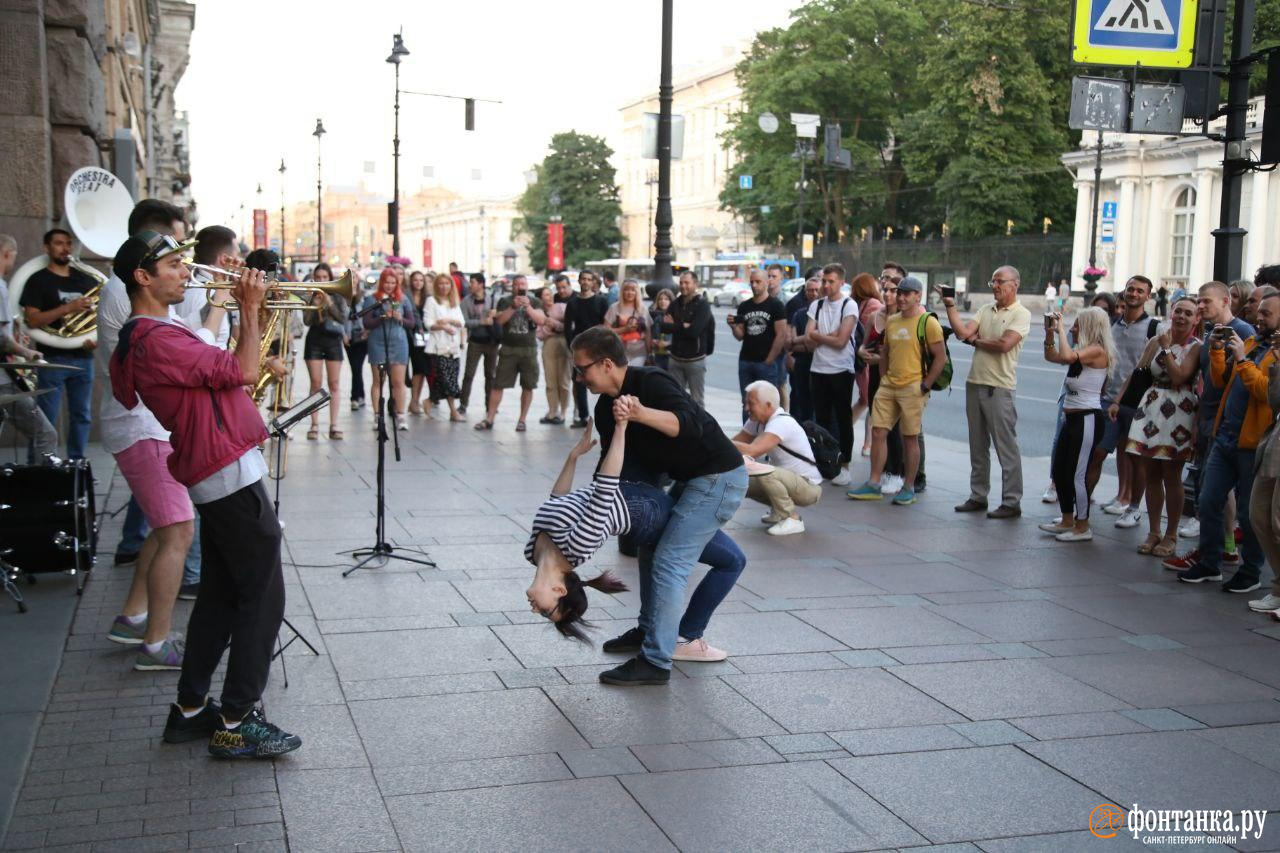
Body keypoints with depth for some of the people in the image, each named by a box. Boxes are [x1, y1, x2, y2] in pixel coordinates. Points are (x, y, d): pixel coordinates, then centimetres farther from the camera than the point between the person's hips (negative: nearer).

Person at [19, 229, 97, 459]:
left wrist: (96, 337, 0)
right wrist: (68, 308, -19)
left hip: (83, 358, 5)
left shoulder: (85, 279, 14)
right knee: (46, 418, -5)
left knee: (82, 415, 8)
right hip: (53, 358, -5)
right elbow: (32, 320, -10)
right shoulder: (38, 281, 0)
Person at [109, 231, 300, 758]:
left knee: (221, 596, 17)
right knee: (263, 598, -3)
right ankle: (236, 724, 3)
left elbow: (226, 371, 19)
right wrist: (250, 309, -8)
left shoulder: (152, 335, 15)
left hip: (215, 479, 10)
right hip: (233, 476, -10)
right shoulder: (156, 339, -18)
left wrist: (247, 316, 11)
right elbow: (244, 372, -19)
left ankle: (190, 710, 24)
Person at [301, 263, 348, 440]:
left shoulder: (338, 295, 4)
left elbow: (343, 318, -5)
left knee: (334, 384, 0)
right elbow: (307, 321, -4)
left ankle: (333, 425, 1)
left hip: (333, 340, 1)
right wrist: (315, 306, -18)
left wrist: (330, 304, -16)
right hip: (314, 341, -1)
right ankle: (314, 425, -2)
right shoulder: (310, 295, 3)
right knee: (316, 383, -4)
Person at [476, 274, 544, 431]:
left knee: (527, 386, 3)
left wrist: (527, 306, -19)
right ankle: (489, 419, 3)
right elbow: (499, 320, -7)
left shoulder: (534, 302, 7)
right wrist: (513, 307, -18)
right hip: (508, 349, 0)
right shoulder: (505, 301, 7)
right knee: (498, 384, -1)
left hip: (529, 350, 1)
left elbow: (541, 320, -8)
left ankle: (522, 420, 14)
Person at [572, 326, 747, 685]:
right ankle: (649, 630, 33)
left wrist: (640, 413, -49)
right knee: (650, 547, 18)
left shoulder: (650, 382, -20)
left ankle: (655, 662, -10)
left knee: (669, 562, -13)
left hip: (719, 477, -10)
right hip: (691, 479, 10)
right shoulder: (606, 407, 8)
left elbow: (690, 424, -37)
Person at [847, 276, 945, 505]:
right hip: (888, 386, 6)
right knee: (878, 432, 3)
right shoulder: (891, 322, 13)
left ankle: (908, 489, 10)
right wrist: (883, 379, 12)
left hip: (912, 389, -6)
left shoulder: (928, 323, -7)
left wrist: (925, 386, -12)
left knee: (910, 438, 1)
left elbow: (940, 358, -9)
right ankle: (873, 484, 10)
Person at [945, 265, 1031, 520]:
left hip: (1000, 389, -7)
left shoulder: (1021, 314, -5)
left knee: (1006, 447, -3)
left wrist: (974, 340, -5)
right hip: (975, 384, 7)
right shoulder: (986, 310, 14)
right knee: (977, 447, 12)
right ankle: (978, 496, 21)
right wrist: (950, 306, -5)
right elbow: (963, 332, 2)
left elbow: (1004, 344, -18)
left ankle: (1011, 502, 2)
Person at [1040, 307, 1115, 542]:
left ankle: (1082, 527, 6)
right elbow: (1051, 356, 23)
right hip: (1072, 417, 10)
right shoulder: (1082, 351, 14)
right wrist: (1050, 332, 9)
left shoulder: (1097, 350, -14)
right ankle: (1067, 521, 26)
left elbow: (1066, 356, -30)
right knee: (1059, 470, 14)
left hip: (1087, 419, -10)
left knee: (1077, 474, -5)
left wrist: (1061, 329, -17)